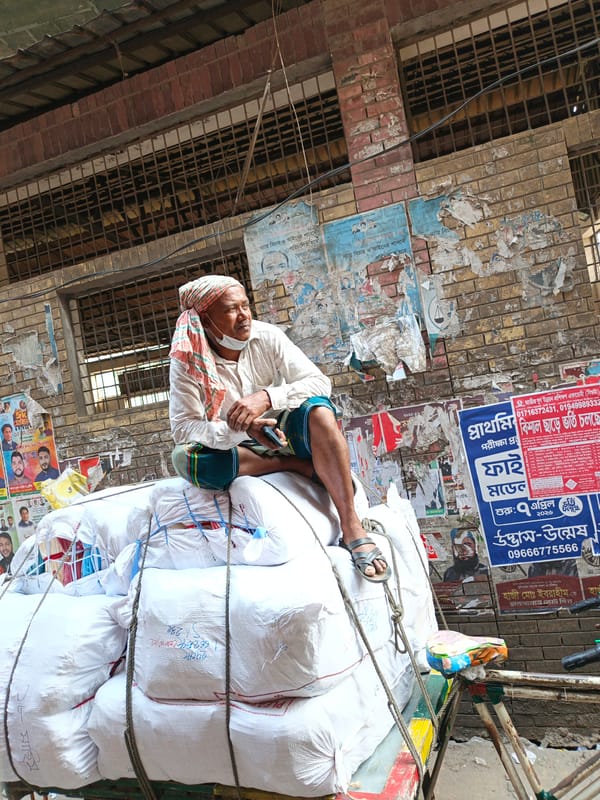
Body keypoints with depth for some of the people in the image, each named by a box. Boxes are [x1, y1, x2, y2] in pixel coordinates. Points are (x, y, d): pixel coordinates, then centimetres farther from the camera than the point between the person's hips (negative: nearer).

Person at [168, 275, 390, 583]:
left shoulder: (266, 337, -12)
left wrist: (267, 397, -36)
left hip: (282, 432, 0)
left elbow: (319, 382, -19)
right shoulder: (188, 361, -15)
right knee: (183, 457, -31)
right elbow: (183, 427, -23)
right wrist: (241, 429, -39)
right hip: (235, 448, 0)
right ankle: (302, 466, -21)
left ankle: (352, 529, -34)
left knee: (318, 409, -31)